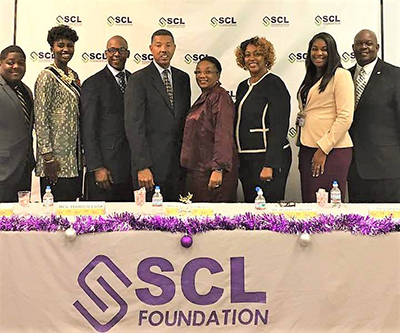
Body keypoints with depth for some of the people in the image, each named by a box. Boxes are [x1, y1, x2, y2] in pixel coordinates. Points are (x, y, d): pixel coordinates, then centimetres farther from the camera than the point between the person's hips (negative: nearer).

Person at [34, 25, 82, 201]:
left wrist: (81, 152, 16)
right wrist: (48, 157, -17)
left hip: (74, 157, 8)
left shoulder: (73, 76, 14)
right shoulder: (47, 76, -8)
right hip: (57, 158, -7)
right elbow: (40, 118, -13)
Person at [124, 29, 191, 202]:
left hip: (179, 163, 5)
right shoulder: (138, 79, -5)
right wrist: (142, 166, -16)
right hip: (151, 162, -5)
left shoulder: (183, 78, 13)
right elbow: (134, 126, -10)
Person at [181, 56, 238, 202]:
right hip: (198, 170, 9)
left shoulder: (220, 97, -12)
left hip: (212, 171, -9)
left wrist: (218, 169, -25)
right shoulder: (203, 98, 17)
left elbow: (224, 136, -20)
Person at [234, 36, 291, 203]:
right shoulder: (243, 87, 14)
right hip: (245, 159, 8)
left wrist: (270, 165, -21)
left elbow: (279, 127, -15)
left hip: (268, 158, -8)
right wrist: (237, 161, 15)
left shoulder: (274, 83, -9)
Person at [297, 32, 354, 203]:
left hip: (331, 151, -7)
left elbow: (345, 118, -13)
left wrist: (323, 149, -14)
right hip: (307, 150, 7)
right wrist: (302, 148, 11)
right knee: (309, 201, 9)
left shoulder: (340, 75, -5)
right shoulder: (311, 78, 17)